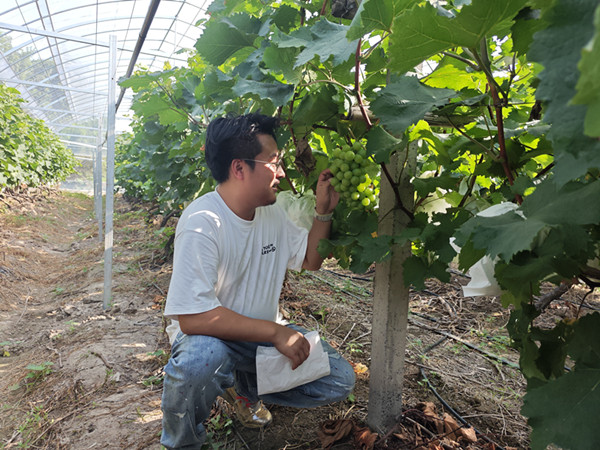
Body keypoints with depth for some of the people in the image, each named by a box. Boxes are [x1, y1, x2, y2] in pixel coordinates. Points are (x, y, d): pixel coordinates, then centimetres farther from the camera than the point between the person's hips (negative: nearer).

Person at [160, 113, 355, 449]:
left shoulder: (272, 212, -2)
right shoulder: (203, 223, -26)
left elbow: (309, 260, 11)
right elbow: (192, 317, -31)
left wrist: (324, 212, -4)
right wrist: (275, 332, -30)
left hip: (262, 335, 7)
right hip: (209, 335, -6)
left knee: (340, 381, -6)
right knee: (201, 356, -41)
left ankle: (243, 386, 16)